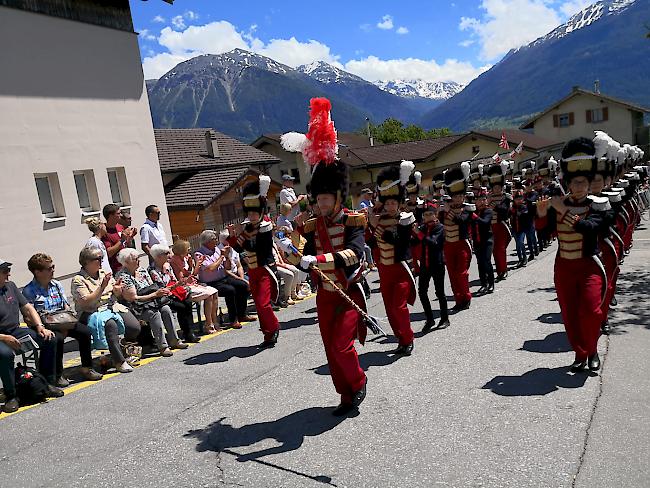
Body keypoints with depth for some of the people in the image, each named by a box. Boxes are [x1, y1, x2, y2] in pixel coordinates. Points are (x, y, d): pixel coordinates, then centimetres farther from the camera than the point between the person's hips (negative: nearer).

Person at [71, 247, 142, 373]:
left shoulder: (104, 273, 14)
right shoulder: (78, 280, -4)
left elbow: (118, 295, 20)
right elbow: (86, 302, -17)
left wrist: (117, 289, -4)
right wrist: (102, 287, -20)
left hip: (112, 307, 6)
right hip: (93, 313, -6)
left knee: (135, 327, -14)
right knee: (111, 325, -35)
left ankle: (125, 351, 15)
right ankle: (119, 362, -23)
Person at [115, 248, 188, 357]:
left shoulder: (142, 270, 11)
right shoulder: (123, 277, -14)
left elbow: (152, 287, 15)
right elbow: (133, 298, -18)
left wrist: (162, 291, -8)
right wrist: (155, 294, -18)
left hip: (150, 303, 7)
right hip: (136, 308, -7)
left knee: (166, 309, -18)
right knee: (155, 314, -30)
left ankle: (174, 341, -12)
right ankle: (162, 346, -29)